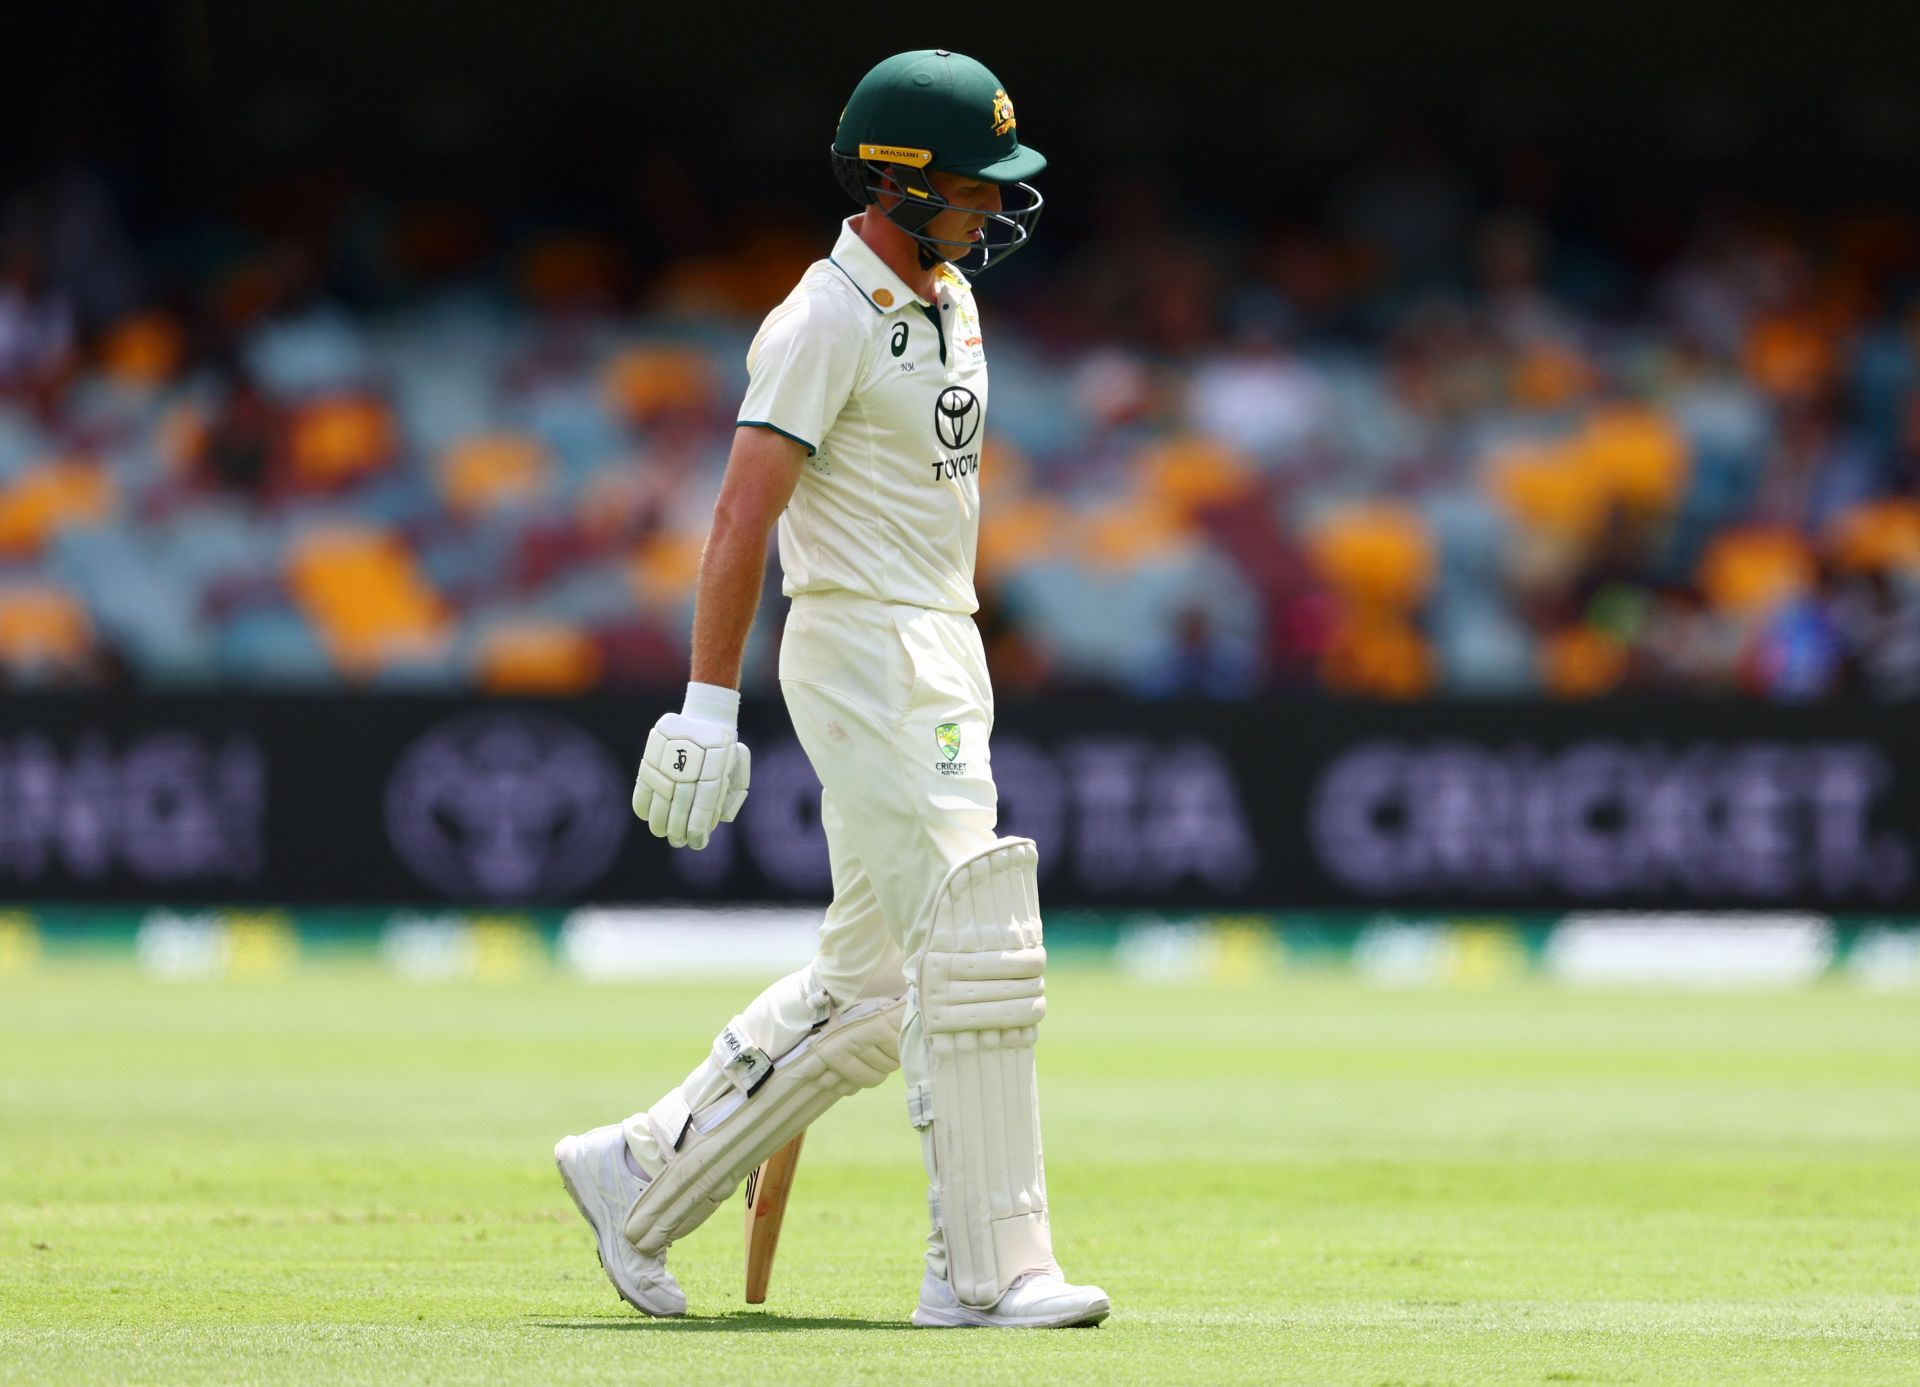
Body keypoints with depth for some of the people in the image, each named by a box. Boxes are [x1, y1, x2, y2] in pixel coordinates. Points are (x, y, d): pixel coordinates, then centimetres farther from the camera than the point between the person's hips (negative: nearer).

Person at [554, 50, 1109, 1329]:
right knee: (976, 954, -13)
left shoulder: (952, 301, 14)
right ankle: (988, 1270, -10)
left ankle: (640, 1175, 20)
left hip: (946, 652, 9)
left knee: (874, 985, 11)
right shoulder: (826, 322, -14)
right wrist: (710, 706, -23)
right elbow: (742, 519, -18)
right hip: (861, 657, -9)